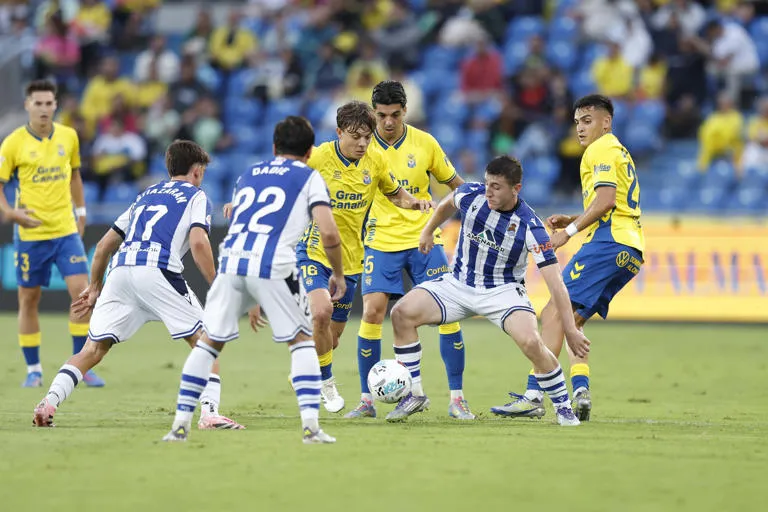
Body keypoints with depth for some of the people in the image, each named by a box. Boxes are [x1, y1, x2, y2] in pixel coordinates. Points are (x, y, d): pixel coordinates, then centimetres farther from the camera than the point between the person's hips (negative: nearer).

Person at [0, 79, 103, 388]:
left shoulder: (68, 137, 4)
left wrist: (80, 211, 16)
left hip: (66, 230, 2)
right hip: (30, 234, -2)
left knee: (81, 291, -9)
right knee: (28, 299, 4)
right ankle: (33, 370, 16)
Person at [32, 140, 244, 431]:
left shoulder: (145, 196, 32)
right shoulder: (196, 196, 15)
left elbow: (104, 245, 31)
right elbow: (198, 243, -4)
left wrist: (95, 288, 41)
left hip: (120, 270, 5)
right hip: (157, 271, -5)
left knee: (94, 349, 9)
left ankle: (49, 402, -8)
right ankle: (210, 413, -8)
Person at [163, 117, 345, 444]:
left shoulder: (248, 175, 27)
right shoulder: (309, 177, 12)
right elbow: (329, 234, 0)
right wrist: (338, 275, 15)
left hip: (231, 260, 3)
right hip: (274, 266, -3)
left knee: (209, 341, 15)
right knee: (302, 341, 12)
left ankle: (181, 423, 11)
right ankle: (311, 426, 1)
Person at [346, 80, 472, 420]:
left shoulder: (424, 143, -1)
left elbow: (455, 183, 11)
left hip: (423, 239, 1)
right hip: (381, 241, -1)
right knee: (372, 312, -13)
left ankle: (456, 398, 0)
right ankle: (366, 400, -1)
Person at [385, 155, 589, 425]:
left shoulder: (530, 227, -23)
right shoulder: (471, 194, -13)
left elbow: (554, 280, -24)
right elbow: (447, 204, 15)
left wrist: (570, 328, -28)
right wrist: (428, 231, 25)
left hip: (503, 291, -4)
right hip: (458, 284, 4)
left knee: (531, 342, -31)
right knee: (402, 312, -17)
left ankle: (564, 407, -7)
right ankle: (414, 395, -2)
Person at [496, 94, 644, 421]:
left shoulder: (601, 150, -1)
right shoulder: (620, 152, 29)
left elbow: (606, 200, -16)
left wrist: (570, 231, -17)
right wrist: (570, 221, 19)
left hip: (608, 243, -10)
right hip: (631, 250, 10)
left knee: (554, 313, -14)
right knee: (572, 320, 11)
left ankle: (534, 396, -22)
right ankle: (581, 390, -7)